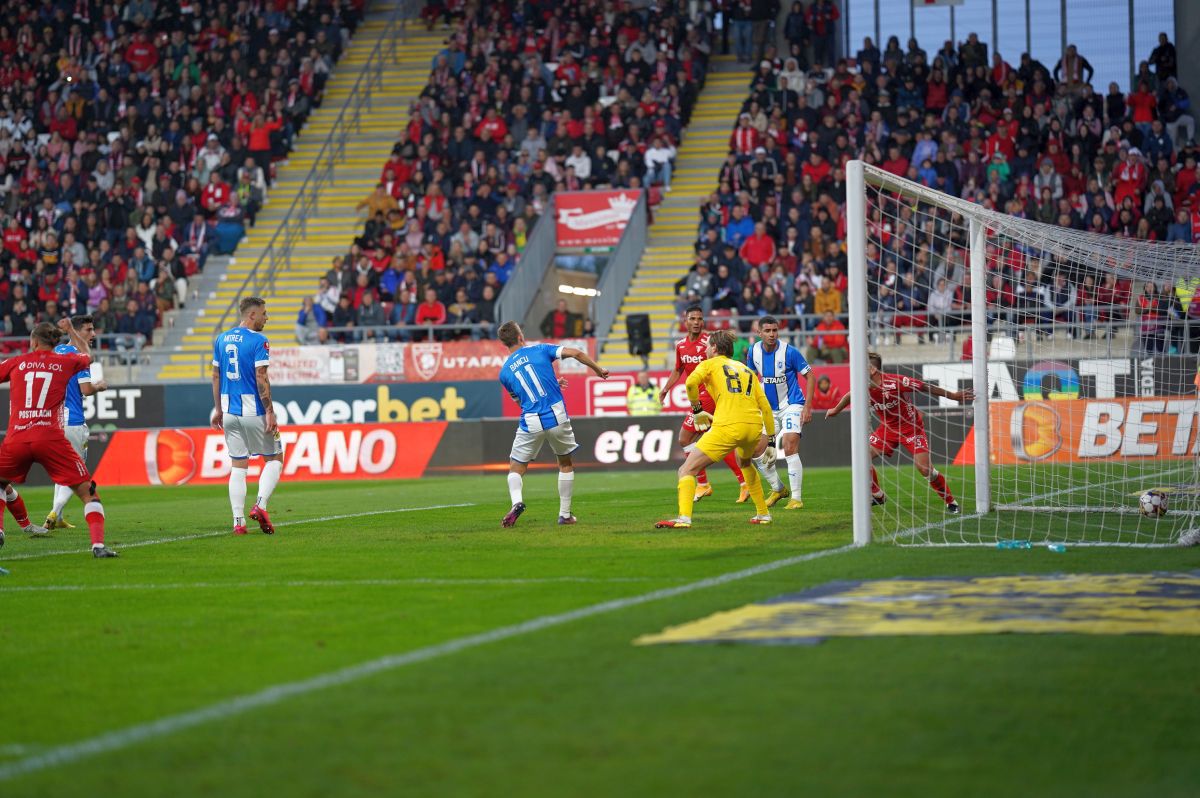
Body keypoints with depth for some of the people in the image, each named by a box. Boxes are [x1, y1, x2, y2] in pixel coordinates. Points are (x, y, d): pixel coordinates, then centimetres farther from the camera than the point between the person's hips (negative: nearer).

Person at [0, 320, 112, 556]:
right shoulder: (65, 362, 11)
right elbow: (87, 356, 34)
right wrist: (70, 330, 48)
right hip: (50, 437, -1)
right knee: (87, 491, 1)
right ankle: (98, 544, -16)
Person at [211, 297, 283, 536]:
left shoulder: (222, 339, 10)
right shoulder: (258, 341, -10)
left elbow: (216, 376, 13)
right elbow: (261, 378, -16)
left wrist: (218, 409, 19)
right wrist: (270, 413, -14)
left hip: (230, 412, 6)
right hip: (254, 411, -6)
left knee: (238, 466, 8)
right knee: (275, 458, 9)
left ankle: (238, 521, 1)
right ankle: (260, 505, -10)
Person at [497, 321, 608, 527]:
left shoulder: (504, 372, 9)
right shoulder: (539, 349, 4)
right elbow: (575, 353, -6)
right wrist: (598, 370, 7)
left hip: (531, 423, 0)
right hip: (557, 417, 0)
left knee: (516, 468, 12)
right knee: (566, 464, 21)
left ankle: (517, 501, -19)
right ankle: (565, 514, 19)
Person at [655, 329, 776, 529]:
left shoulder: (709, 364, 13)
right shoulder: (746, 369, 27)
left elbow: (691, 382, -10)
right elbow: (765, 406, 21)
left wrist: (696, 409, 4)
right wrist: (771, 439, 25)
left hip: (727, 426, -6)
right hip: (754, 425, 6)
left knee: (687, 470, -2)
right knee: (745, 462, 38)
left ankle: (684, 517, -23)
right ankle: (763, 514, 36)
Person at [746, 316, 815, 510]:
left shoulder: (789, 351, -17)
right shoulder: (754, 351, -3)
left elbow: (810, 376, -9)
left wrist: (807, 406, -15)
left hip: (791, 405, -6)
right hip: (768, 408, 6)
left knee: (790, 448, -20)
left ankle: (796, 498, -12)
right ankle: (778, 489, 25)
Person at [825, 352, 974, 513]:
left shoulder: (894, 382, -30)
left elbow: (925, 387, -21)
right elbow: (849, 396, 12)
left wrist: (952, 395, -16)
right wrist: (835, 410, 29)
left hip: (911, 427, -6)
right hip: (888, 427, 6)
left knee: (925, 469, -15)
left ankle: (950, 502, 4)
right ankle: (878, 495, 15)